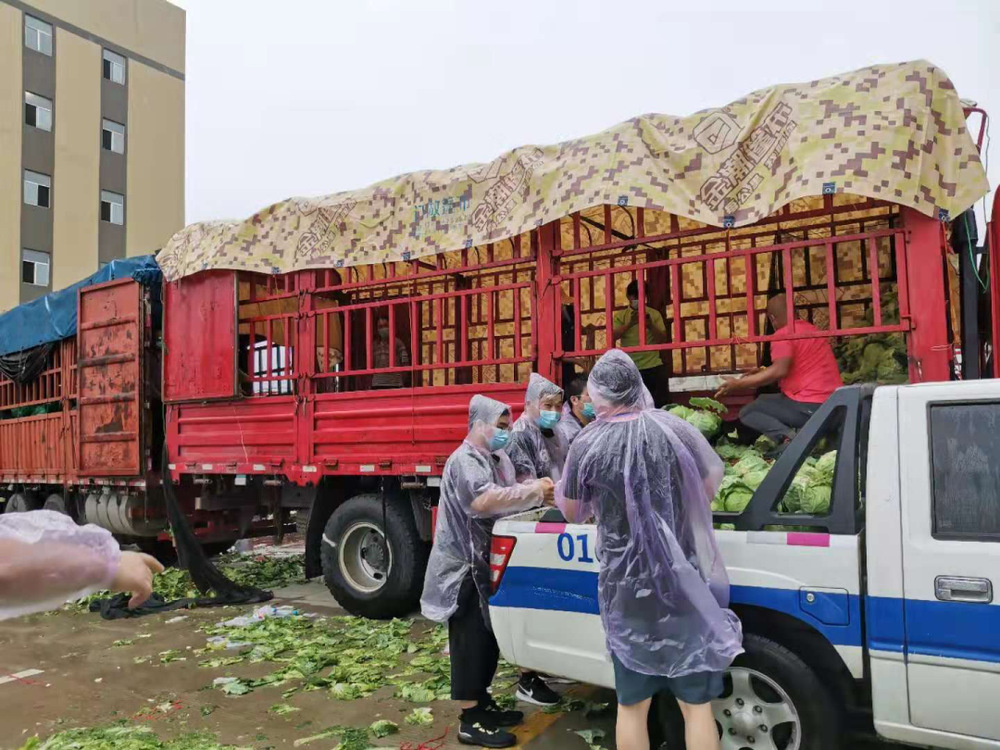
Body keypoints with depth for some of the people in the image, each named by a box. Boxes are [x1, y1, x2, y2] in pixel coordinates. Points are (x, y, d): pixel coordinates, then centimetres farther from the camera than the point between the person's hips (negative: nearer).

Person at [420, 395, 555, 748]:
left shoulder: (498, 459, 15)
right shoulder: (465, 460, -17)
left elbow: (504, 498, 9)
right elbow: (483, 500, -34)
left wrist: (540, 493, -8)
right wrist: (533, 491, -30)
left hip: (486, 562, 10)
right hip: (464, 566, -10)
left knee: (487, 639, 16)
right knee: (471, 641, -4)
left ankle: (483, 704, 29)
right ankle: (471, 721, 3)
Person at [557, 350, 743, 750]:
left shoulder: (588, 445, -9)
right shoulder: (678, 429, -5)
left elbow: (572, 513, 4)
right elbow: (710, 487, 11)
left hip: (626, 592, -1)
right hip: (685, 585, 1)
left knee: (632, 705, 14)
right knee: (696, 704, 12)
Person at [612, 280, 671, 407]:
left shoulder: (653, 313, 7)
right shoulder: (620, 315, 7)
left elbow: (663, 339, 1)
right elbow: (613, 337, -6)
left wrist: (650, 326, -16)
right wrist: (629, 324, -19)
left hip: (653, 366, 0)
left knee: (660, 404, -1)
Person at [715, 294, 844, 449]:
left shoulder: (783, 334, -10)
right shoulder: (811, 328, 18)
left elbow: (779, 371, -23)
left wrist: (739, 384, -18)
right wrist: (763, 373, 32)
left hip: (811, 406, -9)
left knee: (747, 413, 2)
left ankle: (786, 437, -21)